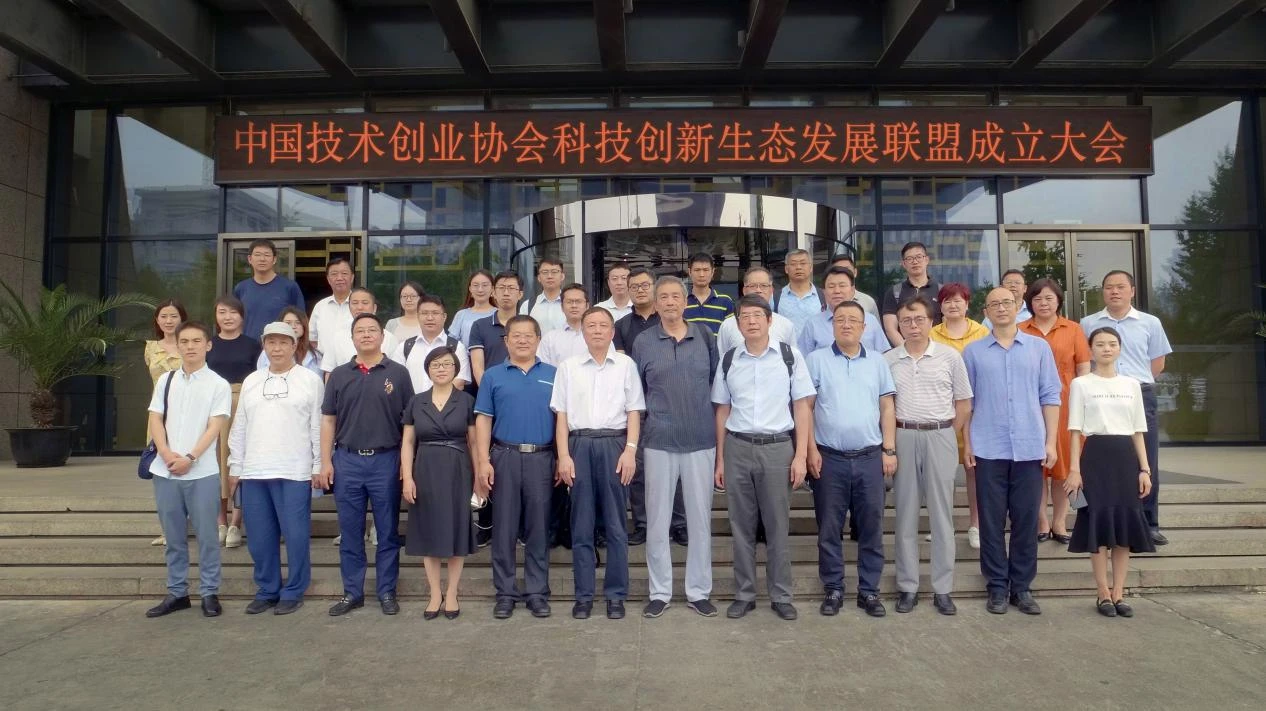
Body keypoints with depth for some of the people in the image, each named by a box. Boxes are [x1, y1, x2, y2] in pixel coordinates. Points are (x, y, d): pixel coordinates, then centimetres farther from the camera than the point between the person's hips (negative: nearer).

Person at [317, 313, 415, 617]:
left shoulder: (398, 373, 2)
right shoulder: (339, 375, 8)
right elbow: (328, 421, 8)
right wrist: (325, 462, 1)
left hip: (386, 460, -2)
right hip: (347, 460, 2)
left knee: (388, 532, 6)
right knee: (350, 532, 8)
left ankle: (387, 592, 17)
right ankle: (352, 592, 20)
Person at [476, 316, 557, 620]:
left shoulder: (553, 375, 7)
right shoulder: (493, 376, 7)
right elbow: (483, 420, 3)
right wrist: (483, 462, -5)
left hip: (542, 458, 0)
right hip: (505, 457, 0)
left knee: (538, 527, 6)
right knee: (504, 528, 5)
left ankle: (538, 592, 16)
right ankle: (505, 592, 16)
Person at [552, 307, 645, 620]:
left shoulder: (626, 365, 6)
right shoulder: (568, 367, 8)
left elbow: (633, 411, 3)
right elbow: (561, 414, 5)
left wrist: (629, 450, -7)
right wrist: (563, 455, -3)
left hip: (614, 444, -1)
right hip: (579, 445, 1)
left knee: (615, 523, 4)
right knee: (581, 524, 6)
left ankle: (615, 594, 14)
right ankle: (583, 594, 15)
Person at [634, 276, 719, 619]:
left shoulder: (705, 336, 3)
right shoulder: (643, 342, 2)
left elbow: (717, 382, 12)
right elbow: (636, 393, 8)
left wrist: (719, 425, 10)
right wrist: (635, 435, 6)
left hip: (701, 441, 1)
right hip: (659, 442, 0)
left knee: (700, 518, 8)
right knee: (657, 520, 6)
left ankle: (699, 591, 21)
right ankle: (659, 592, 19)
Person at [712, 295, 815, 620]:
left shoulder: (789, 355, 0)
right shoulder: (728, 360, 6)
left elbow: (802, 406, 0)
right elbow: (722, 411, 10)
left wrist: (801, 455, -5)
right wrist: (719, 459, 9)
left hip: (778, 447, -2)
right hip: (738, 448, 2)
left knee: (777, 525, 5)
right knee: (741, 525, 9)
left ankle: (781, 596, 19)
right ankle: (744, 594, 21)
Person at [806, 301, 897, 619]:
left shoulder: (877, 362, 9)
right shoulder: (816, 360, 2)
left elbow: (887, 408, 9)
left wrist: (889, 450, 2)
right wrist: (811, 449, -6)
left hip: (870, 457, 2)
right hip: (829, 458, -2)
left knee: (871, 527, 7)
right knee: (829, 528, 5)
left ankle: (869, 590, 19)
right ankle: (833, 590, 18)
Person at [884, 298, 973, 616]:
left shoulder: (950, 356, 1)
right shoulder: (887, 360, 3)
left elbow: (964, 402, 6)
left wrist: (947, 435, 1)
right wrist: (889, 441, -1)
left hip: (941, 437, 0)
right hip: (903, 437, 1)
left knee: (942, 513, 5)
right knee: (906, 514, 6)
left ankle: (943, 589, 14)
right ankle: (907, 586, 15)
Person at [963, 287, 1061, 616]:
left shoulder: (1039, 348, 7)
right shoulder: (973, 351, 5)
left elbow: (1050, 396, 6)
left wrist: (1051, 442, 1)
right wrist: (967, 443, 2)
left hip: (1030, 448, 1)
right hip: (989, 449, -1)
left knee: (1026, 519, 6)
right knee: (992, 521, 4)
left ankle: (1022, 587, 17)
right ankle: (997, 587, 15)